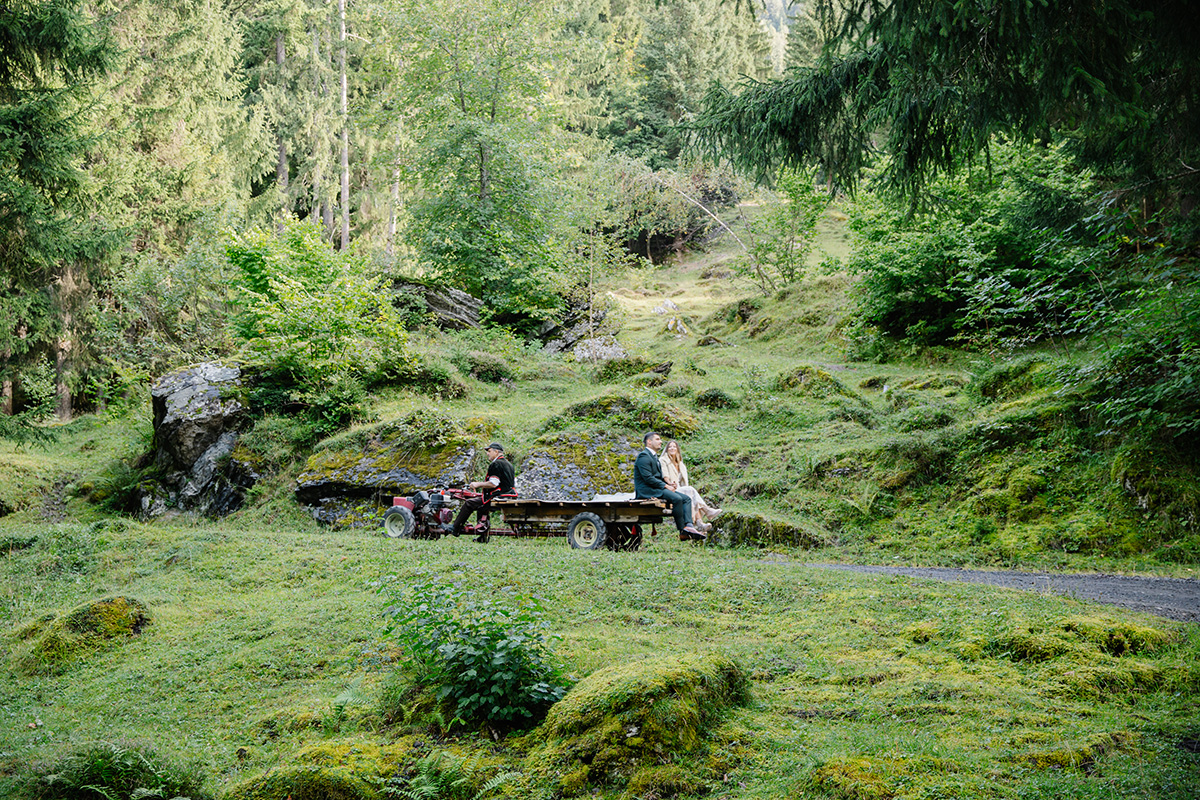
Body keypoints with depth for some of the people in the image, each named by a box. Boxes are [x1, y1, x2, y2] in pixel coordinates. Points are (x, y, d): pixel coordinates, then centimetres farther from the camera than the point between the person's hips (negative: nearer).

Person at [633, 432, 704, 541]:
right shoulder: (644, 456, -9)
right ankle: (682, 531, -23)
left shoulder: (654, 456, 25)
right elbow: (648, 478, -19)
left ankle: (688, 525, -24)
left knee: (686, 498, -3)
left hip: (656, 488, 11)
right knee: (677, 498, -29)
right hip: (646, 490, -11)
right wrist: (665, 486, -16)